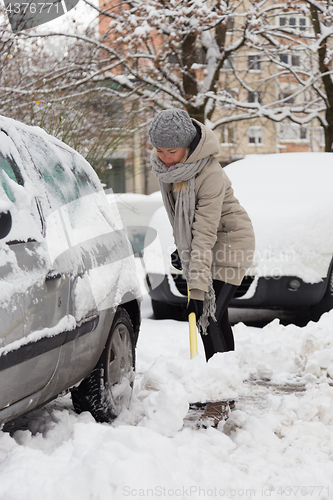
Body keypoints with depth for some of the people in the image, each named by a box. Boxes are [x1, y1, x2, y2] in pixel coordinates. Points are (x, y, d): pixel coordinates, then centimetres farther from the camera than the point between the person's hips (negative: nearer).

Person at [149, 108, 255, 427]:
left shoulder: (210, 176, -32)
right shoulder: (163, 163, -9)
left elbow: (205, 237, -34)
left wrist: (197, 290, -35)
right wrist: (180, 244, 13)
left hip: (228, 245, -8)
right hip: (195, 243, 8)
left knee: (210, 318, -15)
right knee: (215, 319, 12)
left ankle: (218, 401, -9)